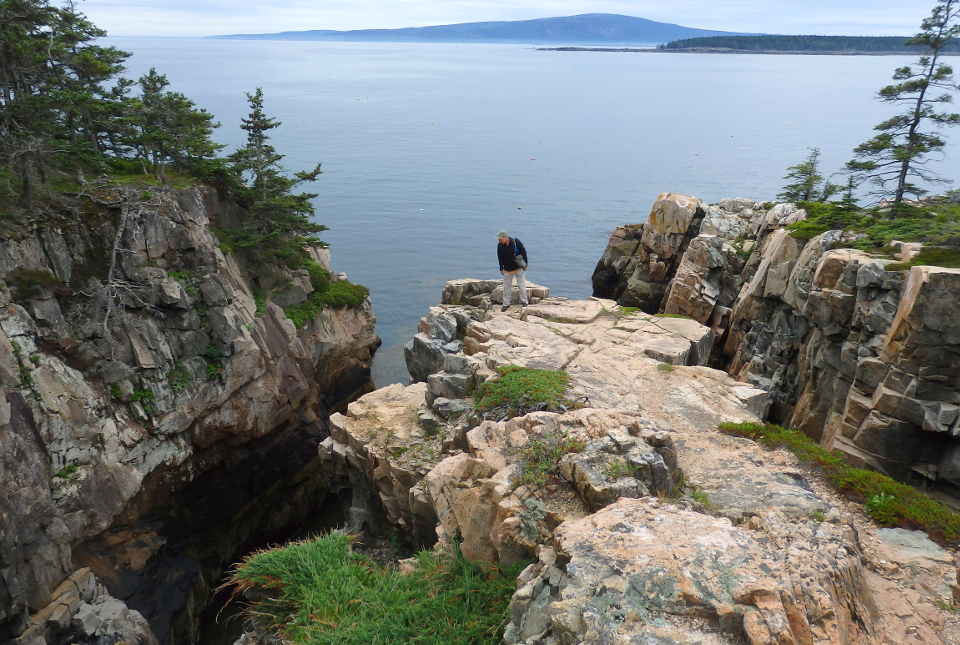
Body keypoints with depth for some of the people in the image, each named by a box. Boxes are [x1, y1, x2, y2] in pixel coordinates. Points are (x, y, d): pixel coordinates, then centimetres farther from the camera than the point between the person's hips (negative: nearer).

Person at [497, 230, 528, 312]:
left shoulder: (516, 242, -18)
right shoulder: (500, 245, -11)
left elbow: (523, 252, -6)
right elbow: (500, 257, 2)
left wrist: (525, 264, -2)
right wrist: (501, 268, 5)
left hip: (518, 268, -2)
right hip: (507, 269, 2)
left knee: (521, 285, 3)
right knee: (507, 286, 6)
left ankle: (524, 302, 15)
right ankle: (506, 304, 17)